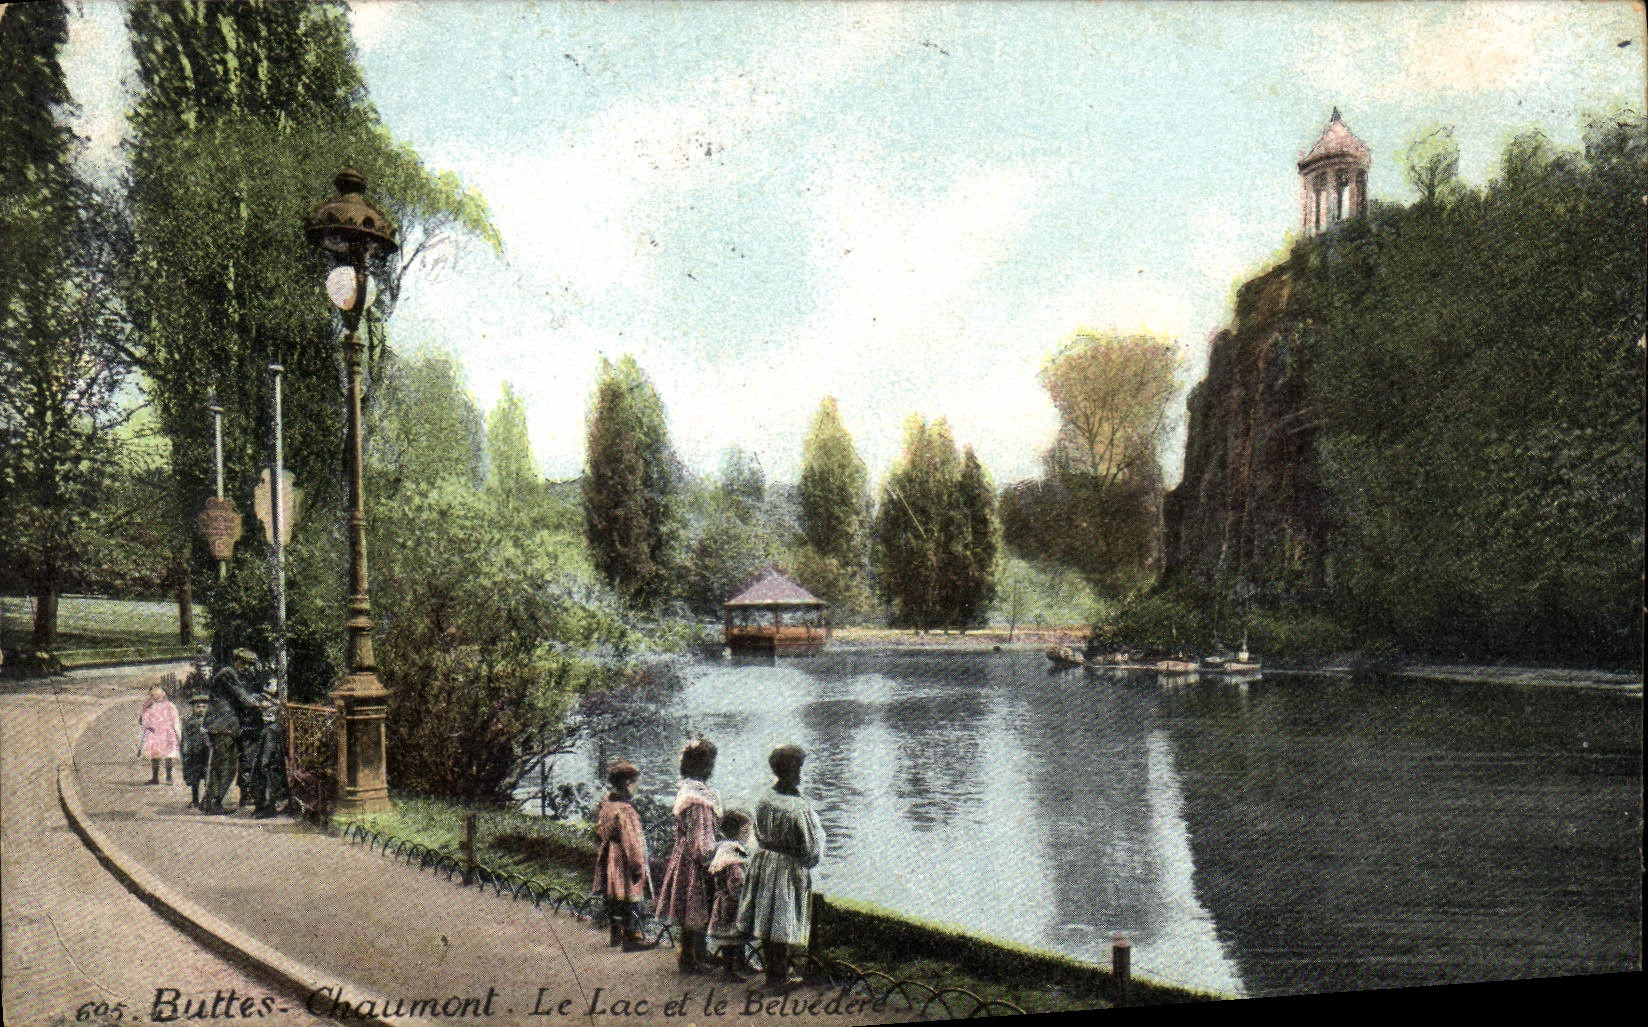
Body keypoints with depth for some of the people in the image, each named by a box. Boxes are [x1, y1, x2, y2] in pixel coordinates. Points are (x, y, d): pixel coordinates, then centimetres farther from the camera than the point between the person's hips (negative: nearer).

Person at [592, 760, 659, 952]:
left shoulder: (603, 807, 6)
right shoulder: (625, 811, -22)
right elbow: (631, 841, -22)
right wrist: (637, 865, -17)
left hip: (608, 863, 9)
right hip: (624, 864, -9)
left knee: (613, 901, 19)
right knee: (631, 901, 0)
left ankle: (614, 934, 29)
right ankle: (632, 938, 4)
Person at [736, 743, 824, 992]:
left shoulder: (764, 801, -4)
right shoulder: (800, 808, -24)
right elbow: (811, 849, -18)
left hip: (763, 862, 6)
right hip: (789, 869, -6)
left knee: (766, 919, 16)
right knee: (783, 924, 7)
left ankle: (772, 972, 31)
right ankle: (779, 978, 18)